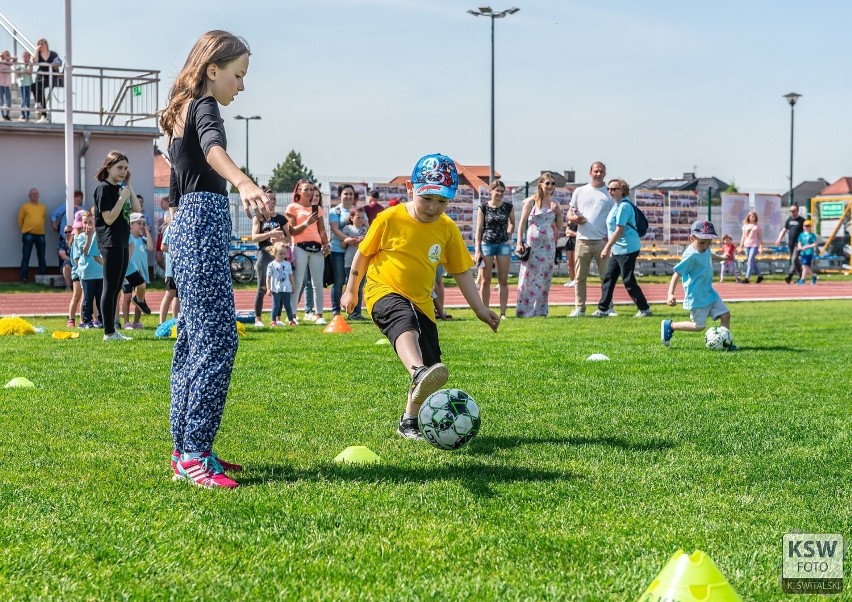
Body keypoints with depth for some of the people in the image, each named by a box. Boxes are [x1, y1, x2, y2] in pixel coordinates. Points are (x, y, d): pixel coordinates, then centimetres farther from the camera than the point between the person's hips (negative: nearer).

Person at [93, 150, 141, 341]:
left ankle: (113, 330, 15)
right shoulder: (104, 188, -11)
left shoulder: (120, 188, 14)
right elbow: (109, 218, -17)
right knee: (110, 287, -8)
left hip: (122, 242, 9)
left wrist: (129, 186, 5)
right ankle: (109, 332, -6)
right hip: (110, 243, -9)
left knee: (116, 288, 10)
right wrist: (122, 197, -17)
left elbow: (136, 209, 10)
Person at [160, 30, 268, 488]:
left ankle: (186, 448, 15)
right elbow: (213, 148, -34)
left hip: (185, 225, 11)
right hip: (205, 225, -11)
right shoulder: (203, 107, -9)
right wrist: (244, 183, -52)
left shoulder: (181, 112, 19)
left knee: (194, 338, 11)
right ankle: (194, 454, -14)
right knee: (216, 338, -13)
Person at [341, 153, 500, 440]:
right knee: (405, 323, -38)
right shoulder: (389, 219, -9)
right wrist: (351, 290, 11)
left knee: (430, 363, 4)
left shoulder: (448, 229, 1)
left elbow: (462, 272, 8)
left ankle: (410, 421, 25)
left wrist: (480, 309, 4)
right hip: (384, 292, -5)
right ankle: (419, 374, -66)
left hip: (421, 302, 6)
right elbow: (363, 254, 4)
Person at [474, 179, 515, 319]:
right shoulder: (483, 208, -1)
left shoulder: (508, 207, 4)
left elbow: (512, 224, 21)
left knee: (503, 280, 1)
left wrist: (509, 237, 7)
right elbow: (479, 229, 0)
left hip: (503, 244, 2)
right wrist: (477, 250, -6)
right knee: (485, 280, 1)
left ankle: (503, 312, 5)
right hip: (486, 244, -2)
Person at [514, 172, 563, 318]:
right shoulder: (531, 201, 0)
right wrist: (519, 243, -10)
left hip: (548, 245, 5)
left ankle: (541, 310, 9)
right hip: (532, 244, -5)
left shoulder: (555, 204, 13)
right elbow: (522, 223, -2)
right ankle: (524, 310, -3)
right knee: (529, 277, -6)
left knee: (545, 278, 5)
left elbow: (559, 228, 14)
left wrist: (559, 213, -1)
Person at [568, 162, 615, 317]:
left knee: (607, 276, -1)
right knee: (579, 277, 2)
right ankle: (579, 308, 7)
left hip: (602, 240, -2)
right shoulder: (580, 191, 12)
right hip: (583, 239, 2)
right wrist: (574, 218, -9)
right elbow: (569, 214, 15)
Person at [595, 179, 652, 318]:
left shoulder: (624, 206, -17)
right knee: (608, 278, 9)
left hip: (627, 249, -10)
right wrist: (610, 247, 19)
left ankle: (644, 309, 4)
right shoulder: (617, 205, 14)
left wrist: (607, 248, -20)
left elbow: (619, 230, -21)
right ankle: (603, 309, 14)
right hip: (617, 249, 10)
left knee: (628, 281, -4)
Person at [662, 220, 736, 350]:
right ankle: (669, 326, 14)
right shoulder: (691, 255, -24)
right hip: (697, 297, -8)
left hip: (709, 292, 8)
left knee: (725, 314, 3)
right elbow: (677, 274, -26)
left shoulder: (705, 249, 2)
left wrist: (721, 257, 49)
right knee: (699, 326, -2)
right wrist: (670, 294, -35)